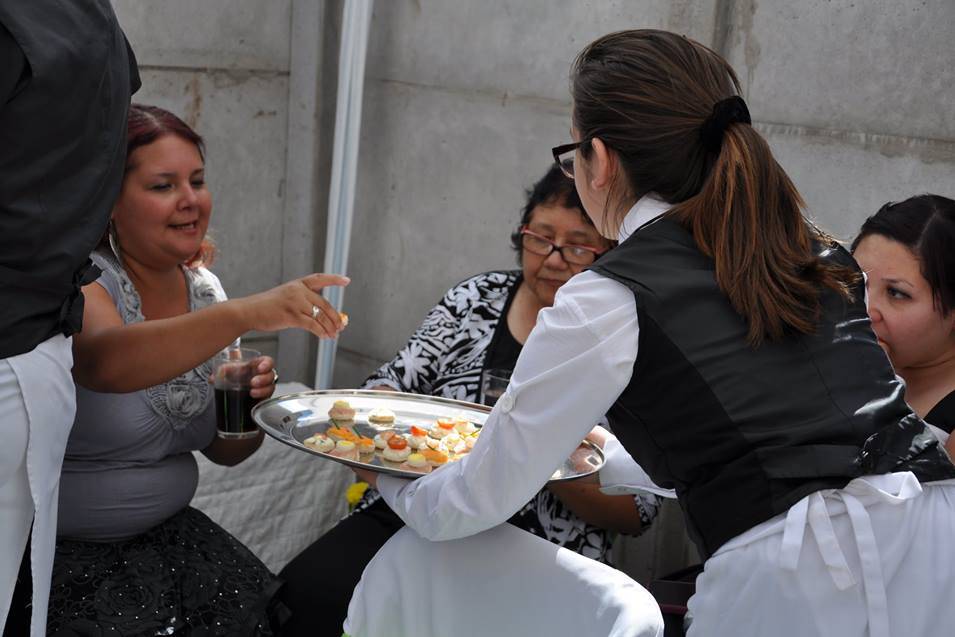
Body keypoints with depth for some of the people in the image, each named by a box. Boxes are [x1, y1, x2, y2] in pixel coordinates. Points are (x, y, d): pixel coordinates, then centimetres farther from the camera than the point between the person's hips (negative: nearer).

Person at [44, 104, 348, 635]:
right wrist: (247, 314, -48)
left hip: (167, 534, 5)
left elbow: (224, 450, 11)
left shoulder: (204, 289, 3)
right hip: (57, 550, -5)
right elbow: (105, 363, -40)